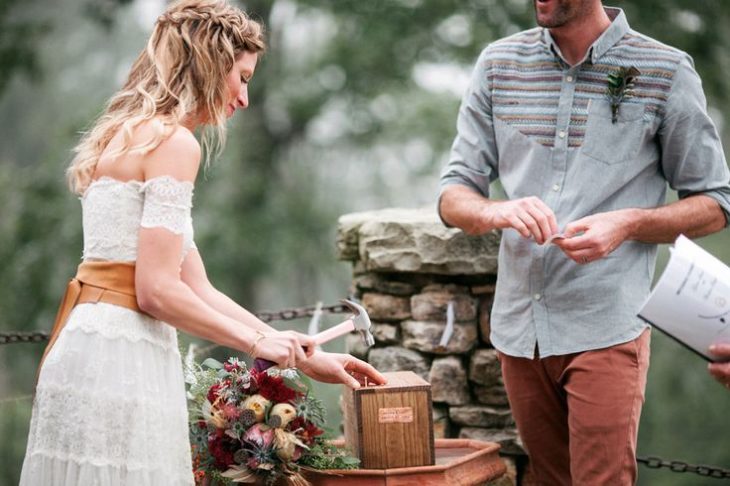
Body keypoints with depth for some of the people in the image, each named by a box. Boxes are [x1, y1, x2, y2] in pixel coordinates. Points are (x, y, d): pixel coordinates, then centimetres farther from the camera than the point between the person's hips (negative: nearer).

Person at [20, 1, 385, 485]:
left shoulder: (131, 135, 20)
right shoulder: (173, 142, -9)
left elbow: (198, 289, 19)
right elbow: (157, 290, -16)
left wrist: (305, 358, 19)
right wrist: (257, 342, -2)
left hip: (88, 349, 10)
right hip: (120, 359, -10)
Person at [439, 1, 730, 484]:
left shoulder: (665, 71, -4)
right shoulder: (498, 63, 6)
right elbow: (453, 195, 6)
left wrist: (627, 223, -17)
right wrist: (496, 212, -18)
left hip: (606, 330, -4)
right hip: (519, 328, 4)